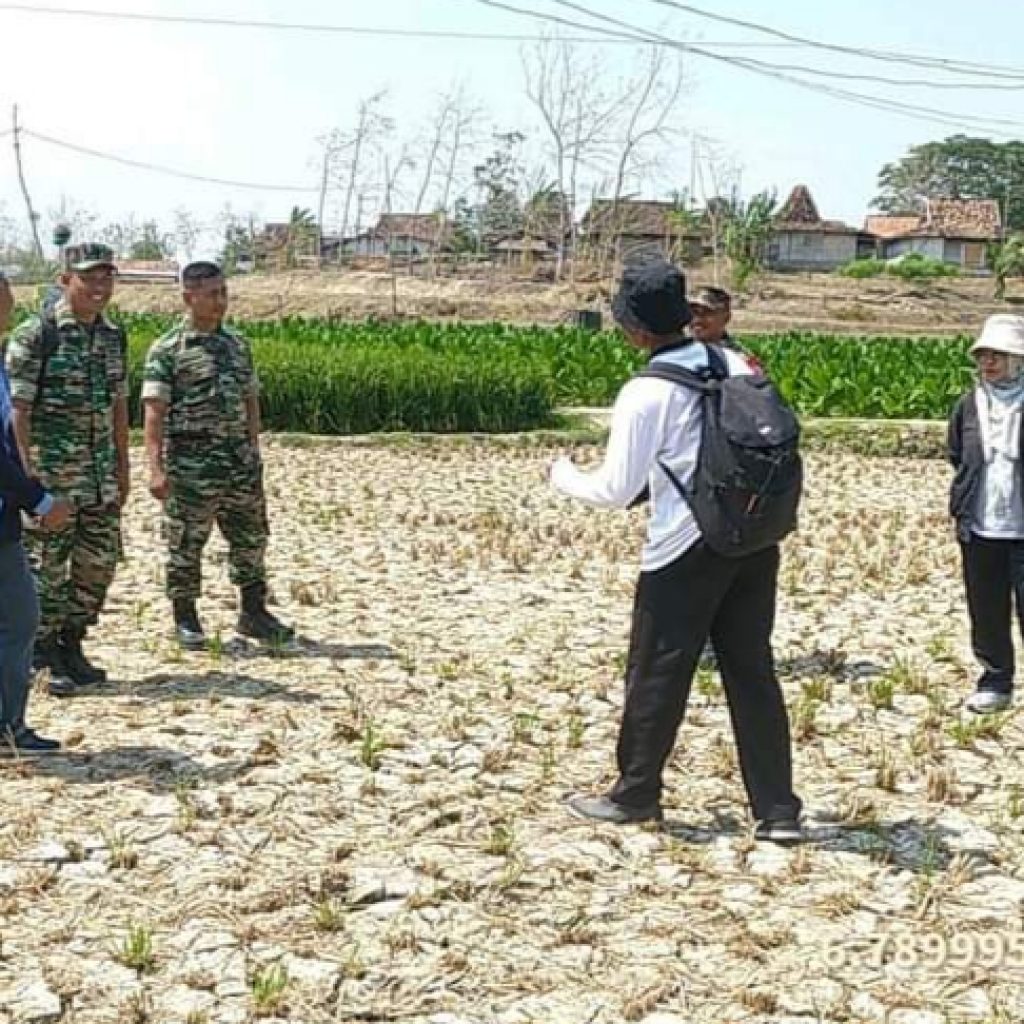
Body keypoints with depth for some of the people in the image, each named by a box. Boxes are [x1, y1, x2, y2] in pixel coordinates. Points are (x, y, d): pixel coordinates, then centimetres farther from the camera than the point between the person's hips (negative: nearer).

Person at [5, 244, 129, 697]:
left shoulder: (113, 336, 10)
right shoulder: (34, 335, -10)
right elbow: (18, 408, -12)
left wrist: (122, 468, 14)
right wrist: (27, 475, -17)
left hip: (100, 473, 6)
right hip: (51, 473, -6)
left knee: (99, 562, 9)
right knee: (47, 565, 1)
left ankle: (71, 647, 24)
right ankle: (44, 658, 12)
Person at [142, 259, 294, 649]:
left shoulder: (237, 344, 11)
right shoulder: (167, 350, -7)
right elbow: (154, 412, -12)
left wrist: (254, 450, 14)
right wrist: (156, 468, -20)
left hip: (241, 462, 6)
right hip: (191, 468, -5)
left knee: (251, 538, 11)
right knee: (186, 544, 5)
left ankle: (254, 613, 23)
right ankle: (185, 620, 18)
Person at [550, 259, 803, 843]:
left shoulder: (645, 394, -12)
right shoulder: (737, 366, 4)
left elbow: (616, 491, -10)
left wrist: (565, 477, 9)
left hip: (685, 549, -5)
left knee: (657, 671, 9)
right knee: (752, 670, 11)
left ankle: (636, 795, 24)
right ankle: (778, 810, 12)